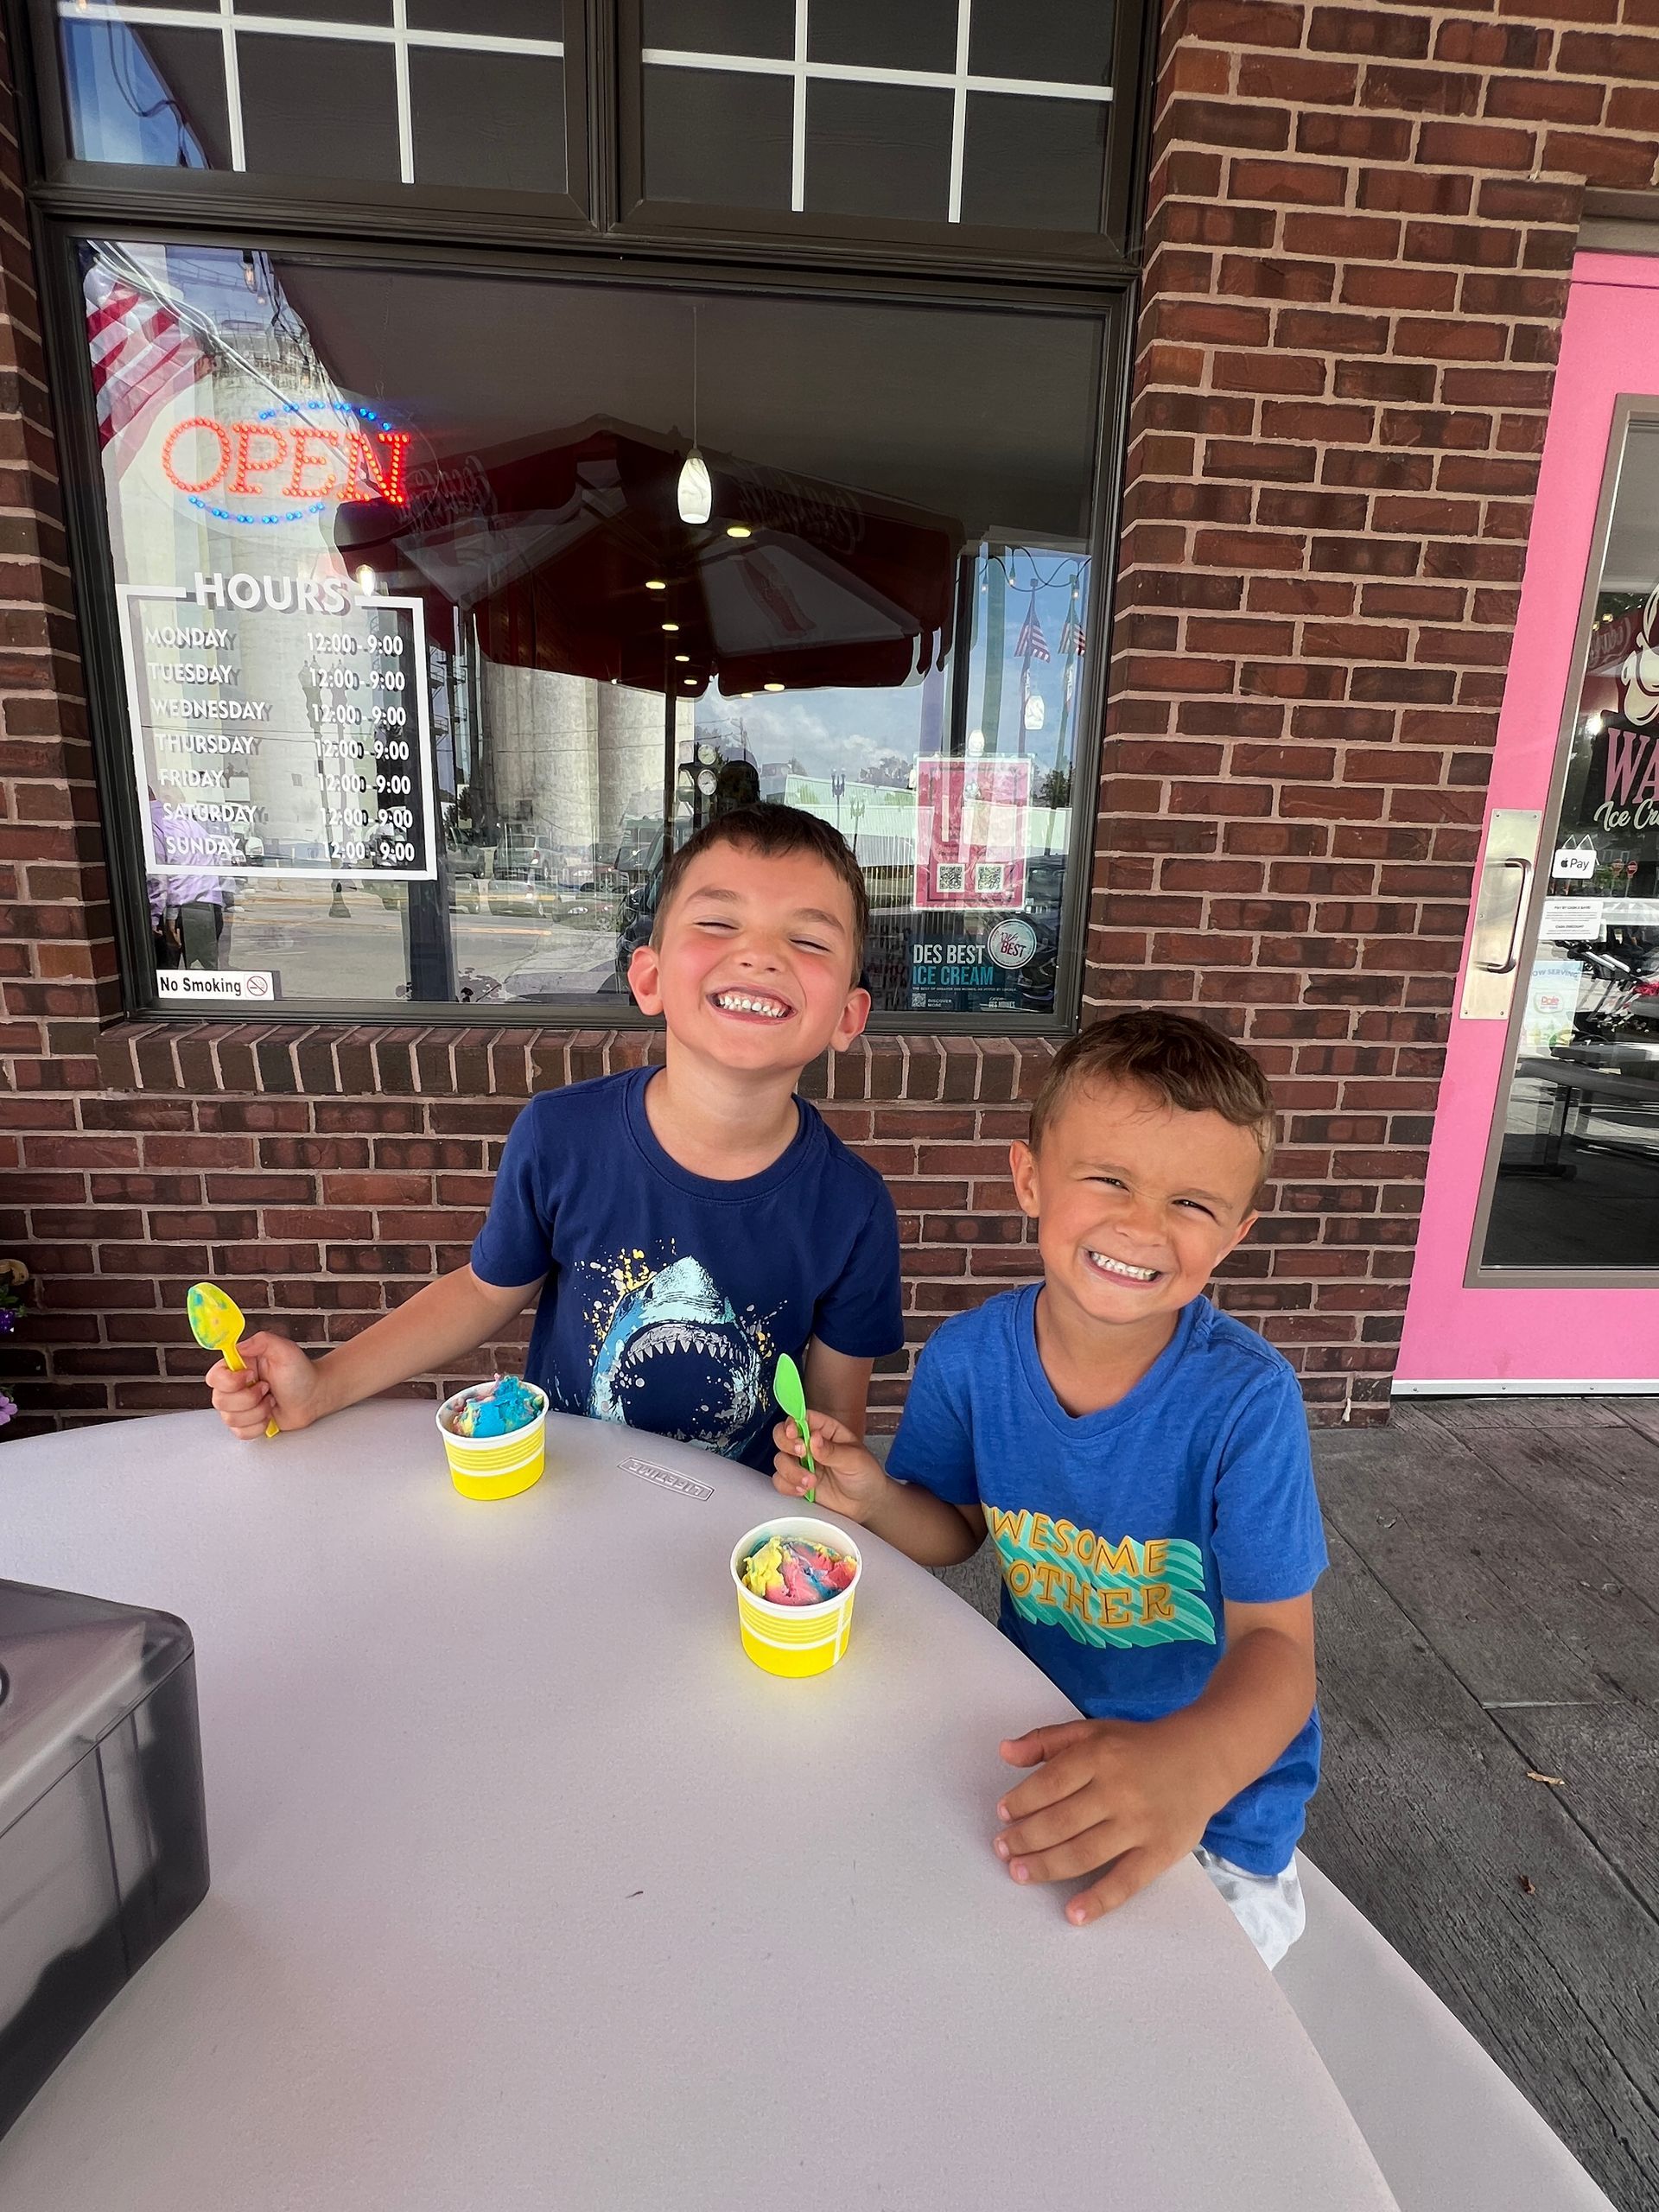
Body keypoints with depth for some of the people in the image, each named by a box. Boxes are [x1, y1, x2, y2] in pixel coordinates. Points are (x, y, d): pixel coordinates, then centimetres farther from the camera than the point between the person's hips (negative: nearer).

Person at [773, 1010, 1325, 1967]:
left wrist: (1189, 1763, -45)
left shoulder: (1244, 1400, -26)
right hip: (1040, 1744, 4)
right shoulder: (969, 1358, -15)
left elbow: (1276, 1645, -25)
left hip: (1212, 1811, -3)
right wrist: (874, 1497, -20)